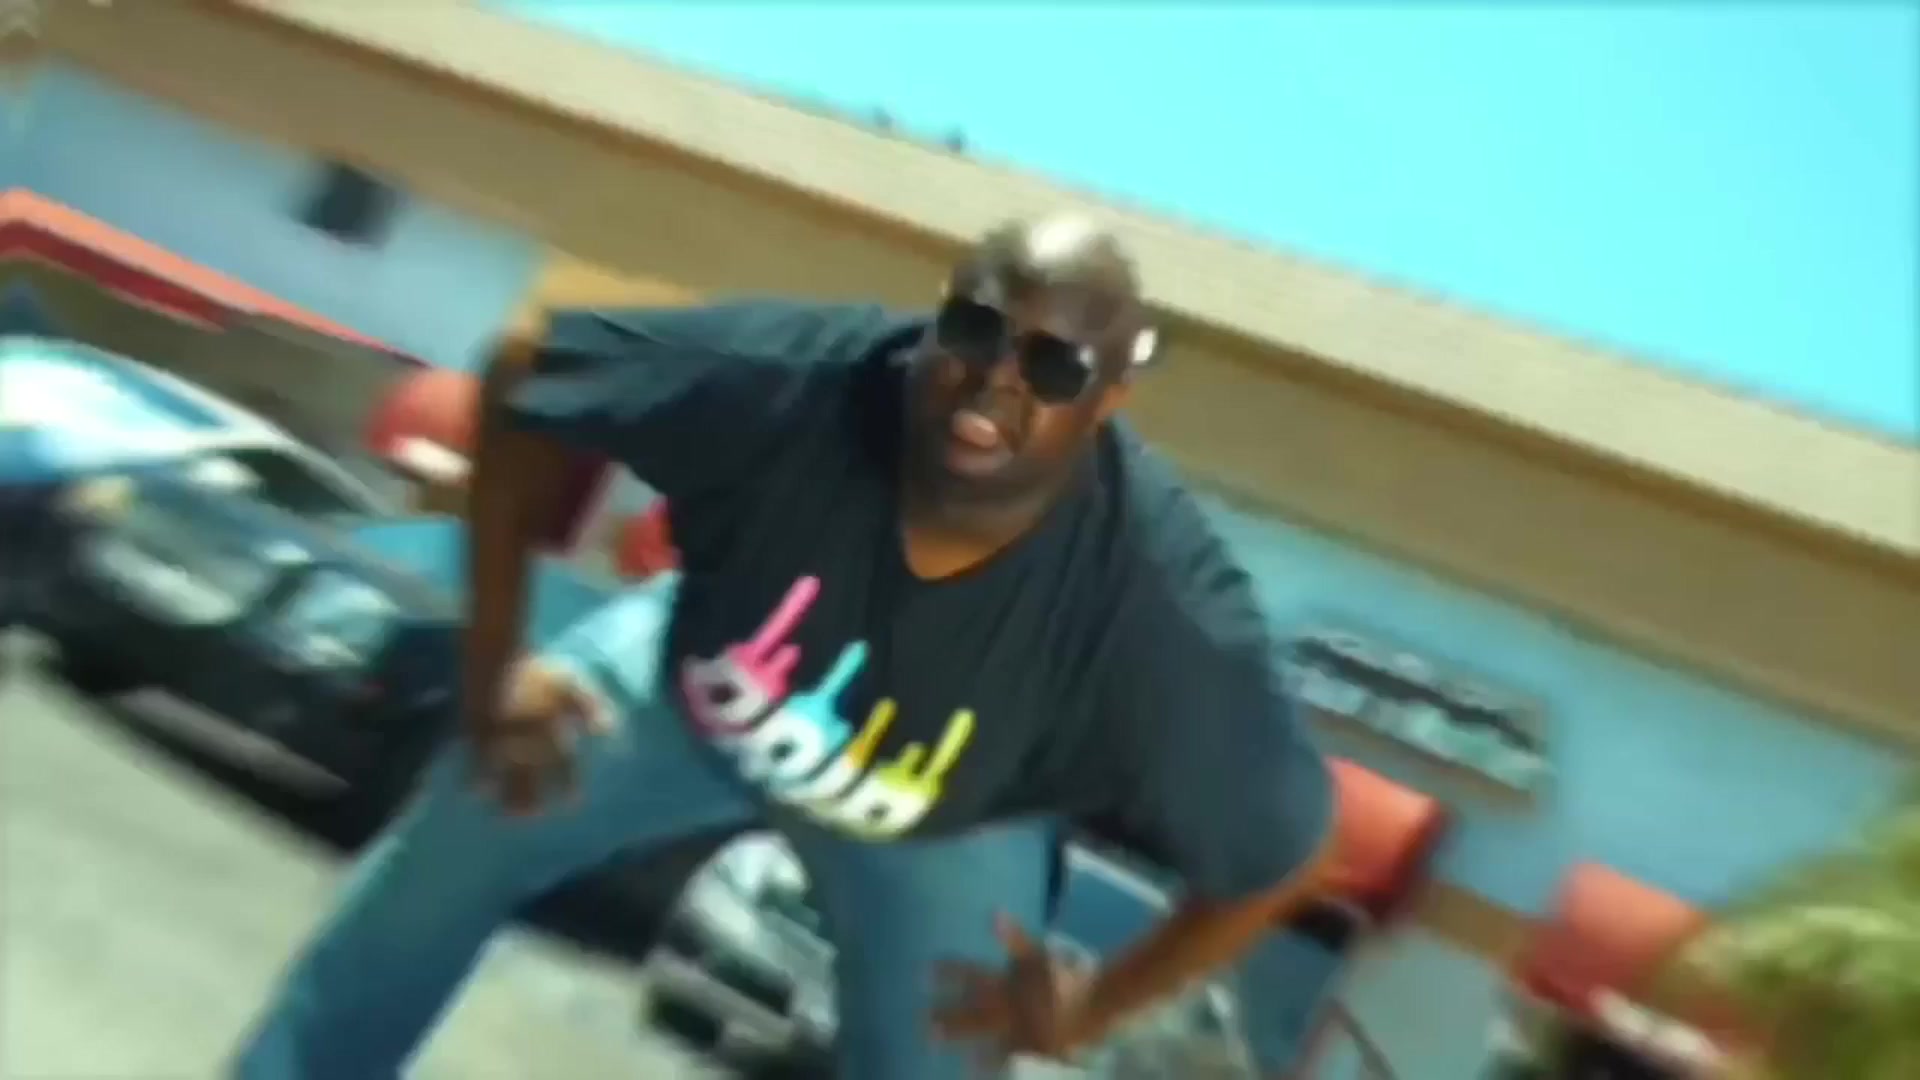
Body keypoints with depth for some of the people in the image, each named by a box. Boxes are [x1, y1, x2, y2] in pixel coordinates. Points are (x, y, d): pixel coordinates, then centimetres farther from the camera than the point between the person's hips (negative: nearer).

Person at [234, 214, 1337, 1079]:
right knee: (440, 855, 7)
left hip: (949, 827, -1)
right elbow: (525, 377, -19)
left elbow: (1284, 848, -22)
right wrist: (495, 660, -17)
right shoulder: (791, 372, -38)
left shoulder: (1168, 610, -39)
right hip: (693, 675, 2)